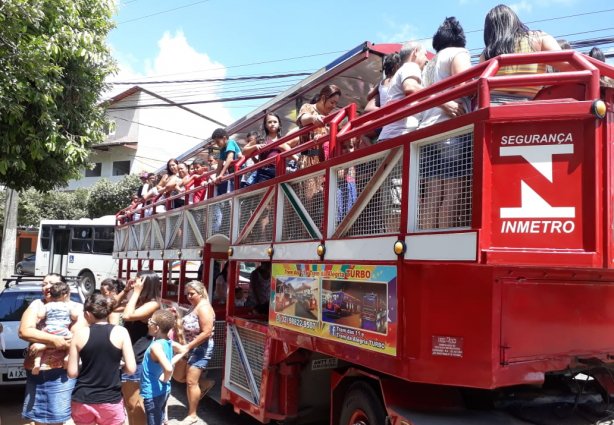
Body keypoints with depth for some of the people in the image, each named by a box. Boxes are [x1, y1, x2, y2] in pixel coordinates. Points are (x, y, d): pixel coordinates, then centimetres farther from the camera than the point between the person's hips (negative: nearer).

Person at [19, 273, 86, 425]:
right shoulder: (36, 304, 9)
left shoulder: (76, 308, 1)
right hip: (35, 369, 3)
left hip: (62, 370, -3)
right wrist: (53, 339, -18)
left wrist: (40, 343, -13)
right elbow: (24, 331, -6)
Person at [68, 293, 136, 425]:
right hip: (110, 401, -1)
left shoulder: (80, 334, -5)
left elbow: (72, 372, -3)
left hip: (82, 401, 2)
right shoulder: (120, 332, -8)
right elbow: (131, 369, -10)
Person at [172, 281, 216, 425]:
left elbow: (207, 332, -25)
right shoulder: (194, 306, 11)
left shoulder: (204, 307, -19)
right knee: (178, 376, 15)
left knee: (191, 381, -4)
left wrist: (189, 346, -22)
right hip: (190, 348, 10)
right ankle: (205, 384, 29)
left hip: (200, 349, -10)